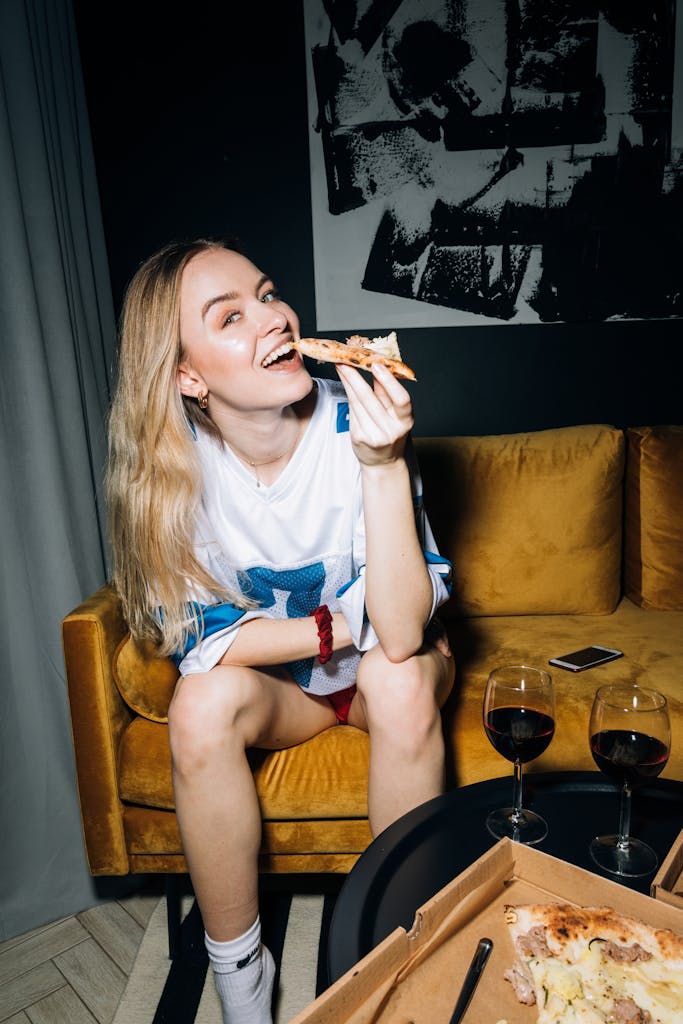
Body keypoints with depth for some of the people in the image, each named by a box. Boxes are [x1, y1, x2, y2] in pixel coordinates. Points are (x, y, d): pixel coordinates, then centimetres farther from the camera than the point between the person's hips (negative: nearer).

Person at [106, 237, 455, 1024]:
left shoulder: (353, 425, -25)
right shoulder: (172, 466, -19)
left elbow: (402, 632, -32)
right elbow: (205, 640, -16)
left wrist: (383, 462, -42)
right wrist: (350, 621, -21)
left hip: (385, 671, 0)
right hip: (274, 684, 1)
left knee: (400, 674, -32)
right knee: (202, 702, -29)